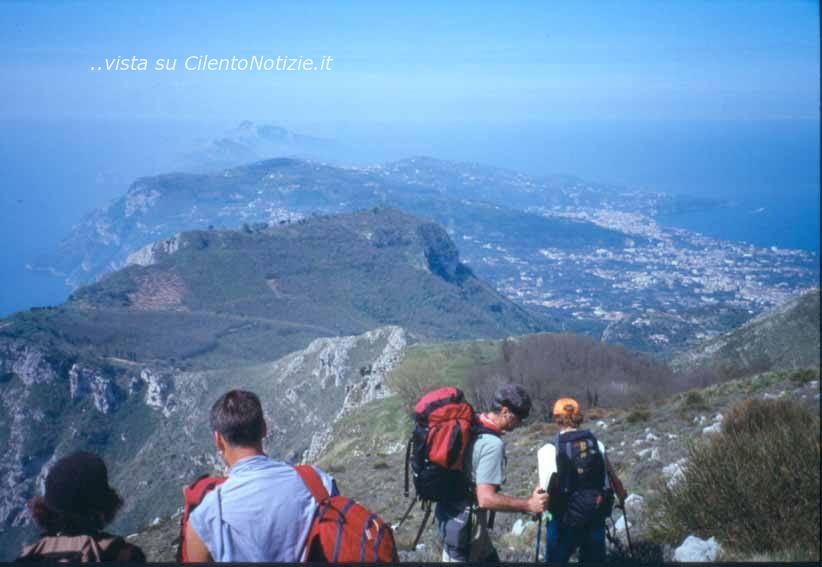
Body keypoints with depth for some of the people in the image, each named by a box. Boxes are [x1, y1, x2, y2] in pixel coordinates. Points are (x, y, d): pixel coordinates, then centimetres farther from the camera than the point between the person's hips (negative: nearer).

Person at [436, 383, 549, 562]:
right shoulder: (493, 444, -25)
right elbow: (486, 499, -28)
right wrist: (528, 504, -21)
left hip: (452, 511, 9)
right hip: (464, 522, -9)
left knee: (488, 558, 21)